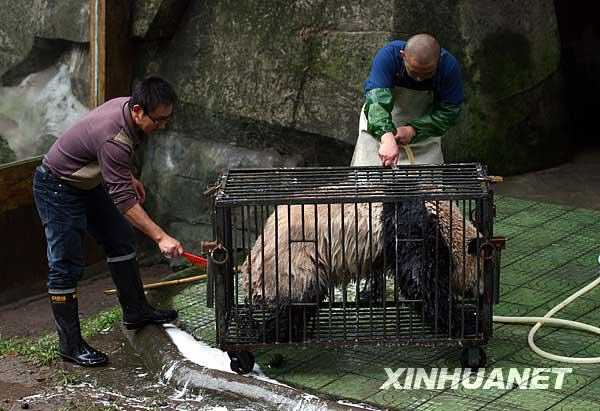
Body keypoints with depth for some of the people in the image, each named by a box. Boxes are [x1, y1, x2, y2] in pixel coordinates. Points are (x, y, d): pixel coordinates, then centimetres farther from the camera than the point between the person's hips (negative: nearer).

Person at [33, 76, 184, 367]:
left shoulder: (125, 106, -9)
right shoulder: (114, 138, -37)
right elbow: (123, 199, -37)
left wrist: (129, 178, 17)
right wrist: (161, 237, -39)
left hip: (87, 182, 10)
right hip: (58, 189, -10)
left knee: (121, 241, 14)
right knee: (66, 266, -8)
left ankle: (136, 312, 26)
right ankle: (70, 345, -3)